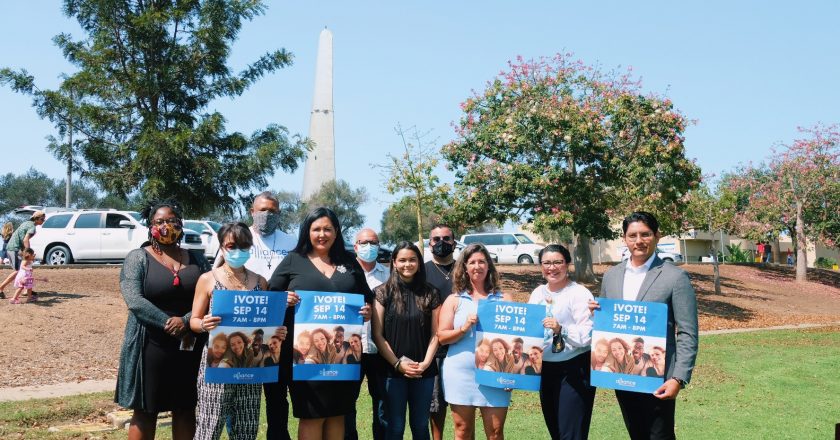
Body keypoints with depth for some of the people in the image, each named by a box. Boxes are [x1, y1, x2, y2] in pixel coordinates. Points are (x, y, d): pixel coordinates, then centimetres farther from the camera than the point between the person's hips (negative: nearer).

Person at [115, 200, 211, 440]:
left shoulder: (196, 258, 9)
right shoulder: (137, 258, 0)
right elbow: (134, 300, -14)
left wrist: (186, 321, -18)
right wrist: (169, 323, -19)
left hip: (191, 346, 3)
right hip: (151, 346, -3)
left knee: (186, 409, 11)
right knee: (146, 411, 5)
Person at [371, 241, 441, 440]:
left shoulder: (431, 294, 4)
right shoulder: (383, 293, -2)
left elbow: (435, 334, 4)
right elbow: (378, 335, -4)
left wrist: (425, 363, -8)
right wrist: (398, 364, -11)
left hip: (424, 371, 2)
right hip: (392, 370, -2)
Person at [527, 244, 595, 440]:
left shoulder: (579, 293, -11)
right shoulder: (537, 293, 9)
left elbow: (588, 335, -19)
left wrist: (561, 330, -31)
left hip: (574, 370, -7)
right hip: (546, 369, 7)